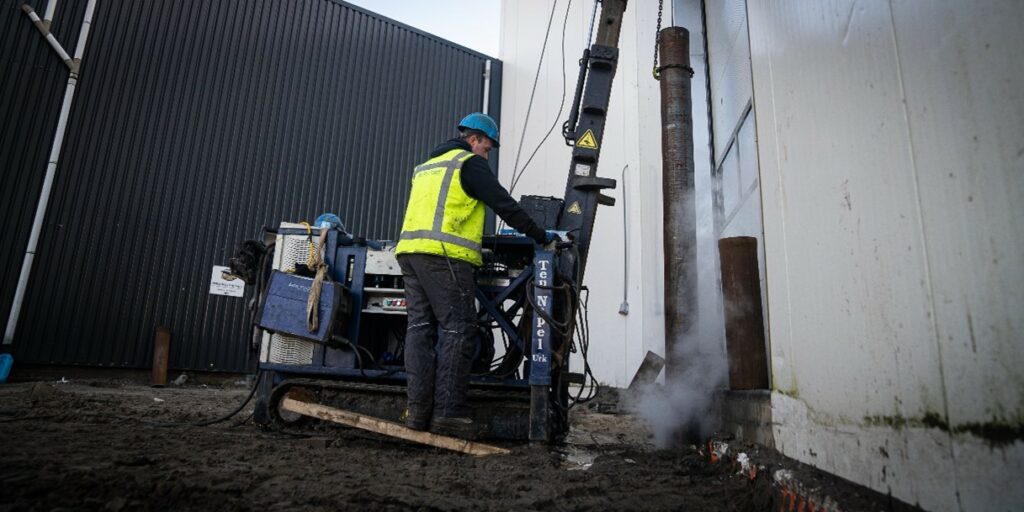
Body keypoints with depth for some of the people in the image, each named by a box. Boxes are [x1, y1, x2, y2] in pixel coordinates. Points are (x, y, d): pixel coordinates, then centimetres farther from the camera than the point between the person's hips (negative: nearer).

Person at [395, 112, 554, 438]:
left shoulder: (426, 167, 28)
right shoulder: (470, 164, 3)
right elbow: (504, 205, -3)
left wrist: (476, 243, 38)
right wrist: (540, 236, 6)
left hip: (409, 251, 8)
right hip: (445, 254, -8)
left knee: (420, 326, 5)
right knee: (459, 331, -6)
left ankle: (418, 409, 2)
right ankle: (447, 413, -8)